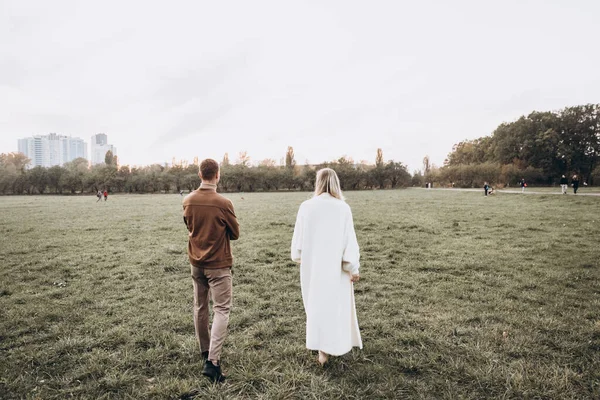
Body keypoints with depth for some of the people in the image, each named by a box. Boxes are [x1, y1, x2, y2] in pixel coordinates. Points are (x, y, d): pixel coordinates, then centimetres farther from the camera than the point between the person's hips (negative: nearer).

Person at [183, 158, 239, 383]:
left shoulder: (188, 201, -2)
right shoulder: (223, 203, -18)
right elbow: (235, 234, -5)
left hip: (196, 262, 6)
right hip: (218, 264, -6)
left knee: (200, 307, 17)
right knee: (221, 310, 1)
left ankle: (205, 352, 31)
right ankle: (212, 361, -6)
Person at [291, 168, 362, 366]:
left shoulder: (306, 206, -7)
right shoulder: (342, 208, -11)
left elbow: (298, 236, 1)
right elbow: (350, 240, -10)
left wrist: (298, 256, 18)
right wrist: (354, 268, -3)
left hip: (312, 264, 2)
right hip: (335, 265, -1)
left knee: (316, 303, 15)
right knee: (337, 303, 15)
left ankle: (322, 349, 22)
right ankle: (332, 344, 27)